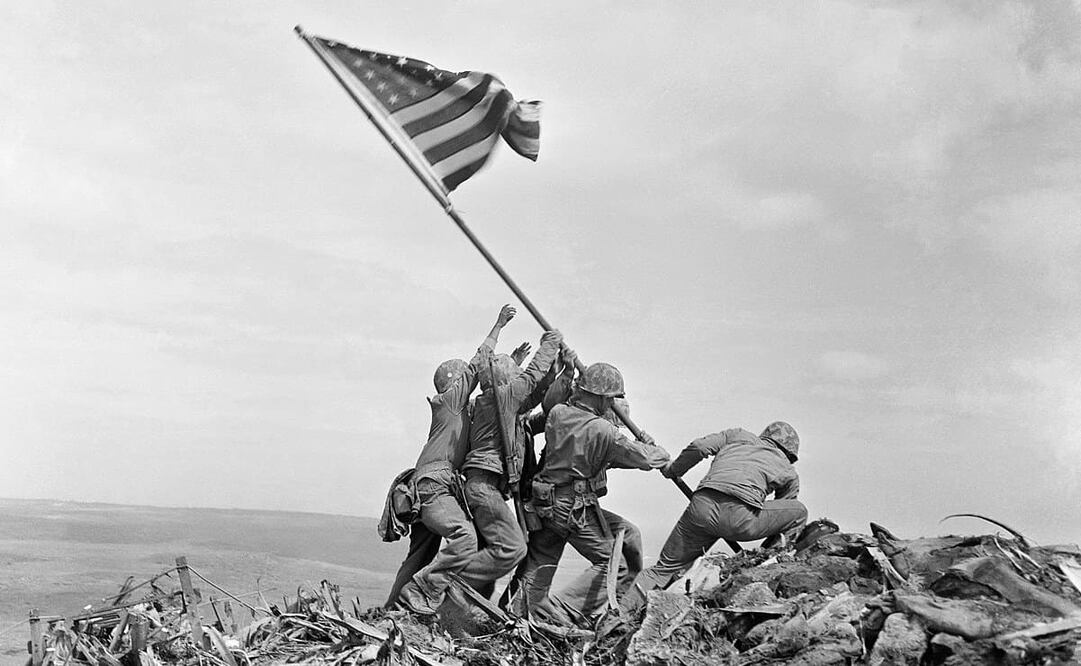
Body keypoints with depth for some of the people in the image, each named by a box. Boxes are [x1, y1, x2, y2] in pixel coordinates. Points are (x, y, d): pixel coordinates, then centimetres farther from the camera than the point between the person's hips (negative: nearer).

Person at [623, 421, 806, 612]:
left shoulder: (739, 435, 31)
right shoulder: (789, 473, 28)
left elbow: (699, 446, 15)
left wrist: (673, 470, 30)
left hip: (702, 506, 3)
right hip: (740, 518, -2)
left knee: (666, 567, 17)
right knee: (799, 513, 22)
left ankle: (623, 609, 3)